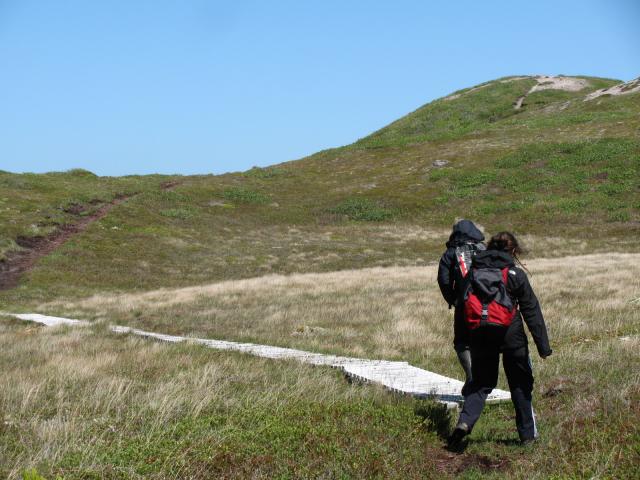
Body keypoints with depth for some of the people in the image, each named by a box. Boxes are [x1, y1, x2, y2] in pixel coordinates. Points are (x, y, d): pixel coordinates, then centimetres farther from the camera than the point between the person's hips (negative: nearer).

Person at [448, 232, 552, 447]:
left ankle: (465, 420, -9)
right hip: (510, 333, -3)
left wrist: (468, 338, 14)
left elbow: (463, 304, 9)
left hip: (479, 334, 3)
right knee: (520, 384, 13)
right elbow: (532, 311, -2)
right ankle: (528, 433, 18)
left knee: (481, 381, 14)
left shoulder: (474, 271, 9)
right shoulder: (515, 274, 0)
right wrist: (543, 346, -1)